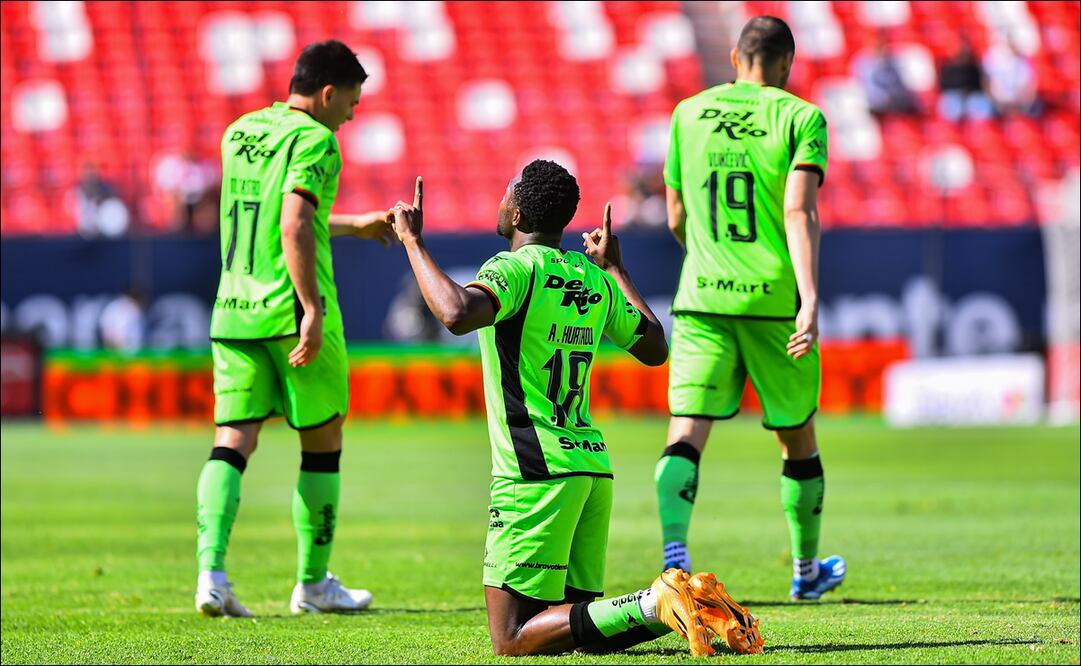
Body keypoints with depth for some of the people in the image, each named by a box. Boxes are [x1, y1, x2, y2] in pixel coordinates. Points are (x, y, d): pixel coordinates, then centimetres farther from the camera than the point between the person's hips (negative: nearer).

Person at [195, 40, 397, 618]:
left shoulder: (239, 133, 15)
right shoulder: (313, 141, -9)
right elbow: (295, 227, -22)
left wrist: (356, 225, 37)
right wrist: (312, 310, -23)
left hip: (234, 310, 6)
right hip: (291, 309, -6)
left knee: (233, 441, 1)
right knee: (322, 443, 9)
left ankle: (211, 571, -17)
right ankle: (313, 583, 16)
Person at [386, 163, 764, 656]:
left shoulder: (516, 268, -9)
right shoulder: (595, 279, 13)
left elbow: (458, 313, -29)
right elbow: (654, 348, 27)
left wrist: (412, 240, -16)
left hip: (536, 472, -7)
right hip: (593, 465, 7)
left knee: (513, 640, -5)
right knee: (577, 628, 13)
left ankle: (653, 604, -23)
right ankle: (693, 605, -9)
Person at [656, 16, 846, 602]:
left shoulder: (688, 114, 9)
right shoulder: (801, 118, -1)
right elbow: (799, 211, -15)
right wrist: (810, 299, -22)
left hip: (701, 299, 2)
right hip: (774, 300, -1)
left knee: (686, 434, -6)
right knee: (797, 438, 16)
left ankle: (673, 544, -32)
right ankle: (807, 569, 31)